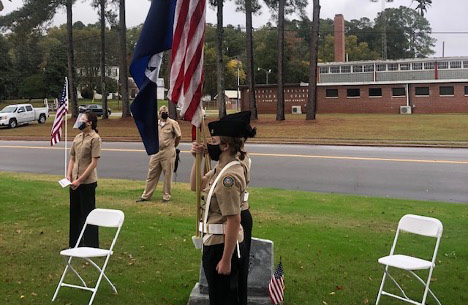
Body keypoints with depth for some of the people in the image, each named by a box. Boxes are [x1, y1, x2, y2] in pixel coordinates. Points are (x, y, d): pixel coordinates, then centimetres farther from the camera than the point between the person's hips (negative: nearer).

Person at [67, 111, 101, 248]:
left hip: (87, 182, -7)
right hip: (74, 182, 7)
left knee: (88, 212, 1)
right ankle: (74, 243, 28)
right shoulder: (77, 137, 11)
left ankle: (91, 245, 12)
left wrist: (79, 180, -17)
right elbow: (72, 158, 15)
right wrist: (69, 176, 0)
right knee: (74, 213, 15)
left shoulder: (95, 138, -11)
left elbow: (94, 162, -15)